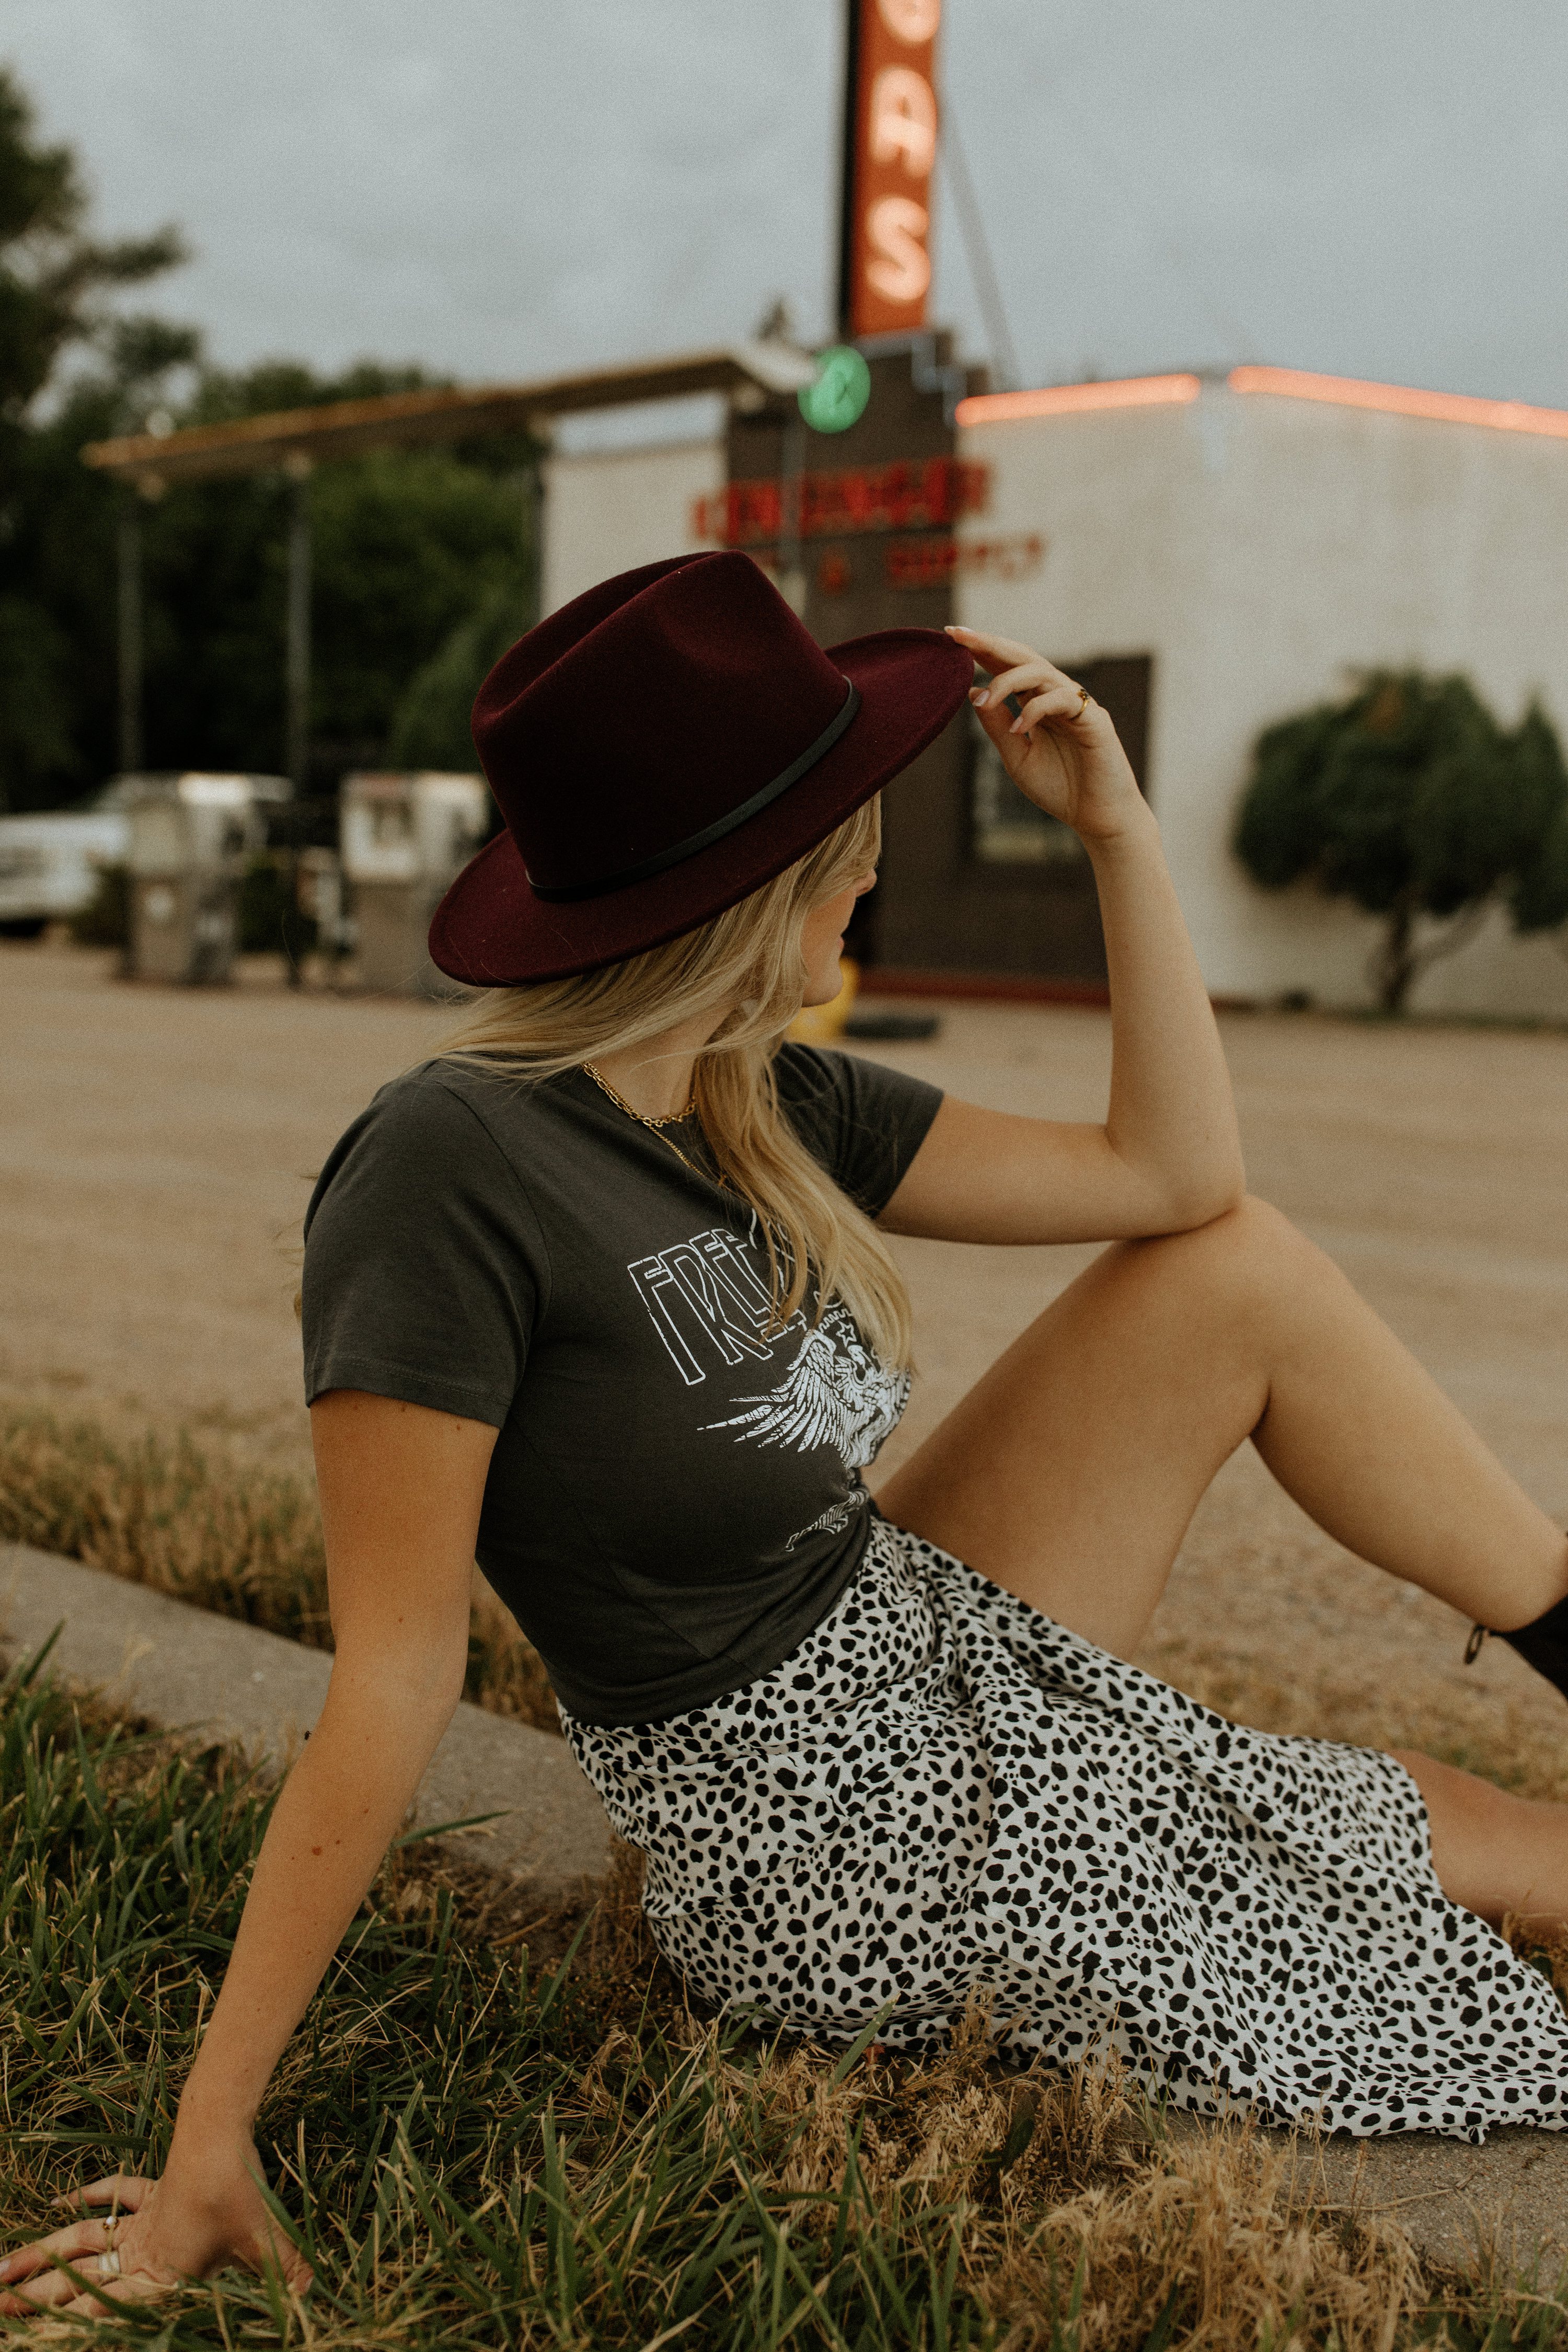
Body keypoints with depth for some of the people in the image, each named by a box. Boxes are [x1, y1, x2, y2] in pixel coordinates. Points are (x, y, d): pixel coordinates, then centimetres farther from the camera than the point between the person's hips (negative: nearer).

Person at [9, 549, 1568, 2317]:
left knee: (1247, 1275, 0)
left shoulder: (765, 1111, -3)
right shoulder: (448, 1172, -27)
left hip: (935, 1666, 8)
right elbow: (392, 1684, -25)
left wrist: (1118, 831, -4)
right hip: (835, 1839, -7)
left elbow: (1179, 1180, 2)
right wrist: (209, 2139, -23)